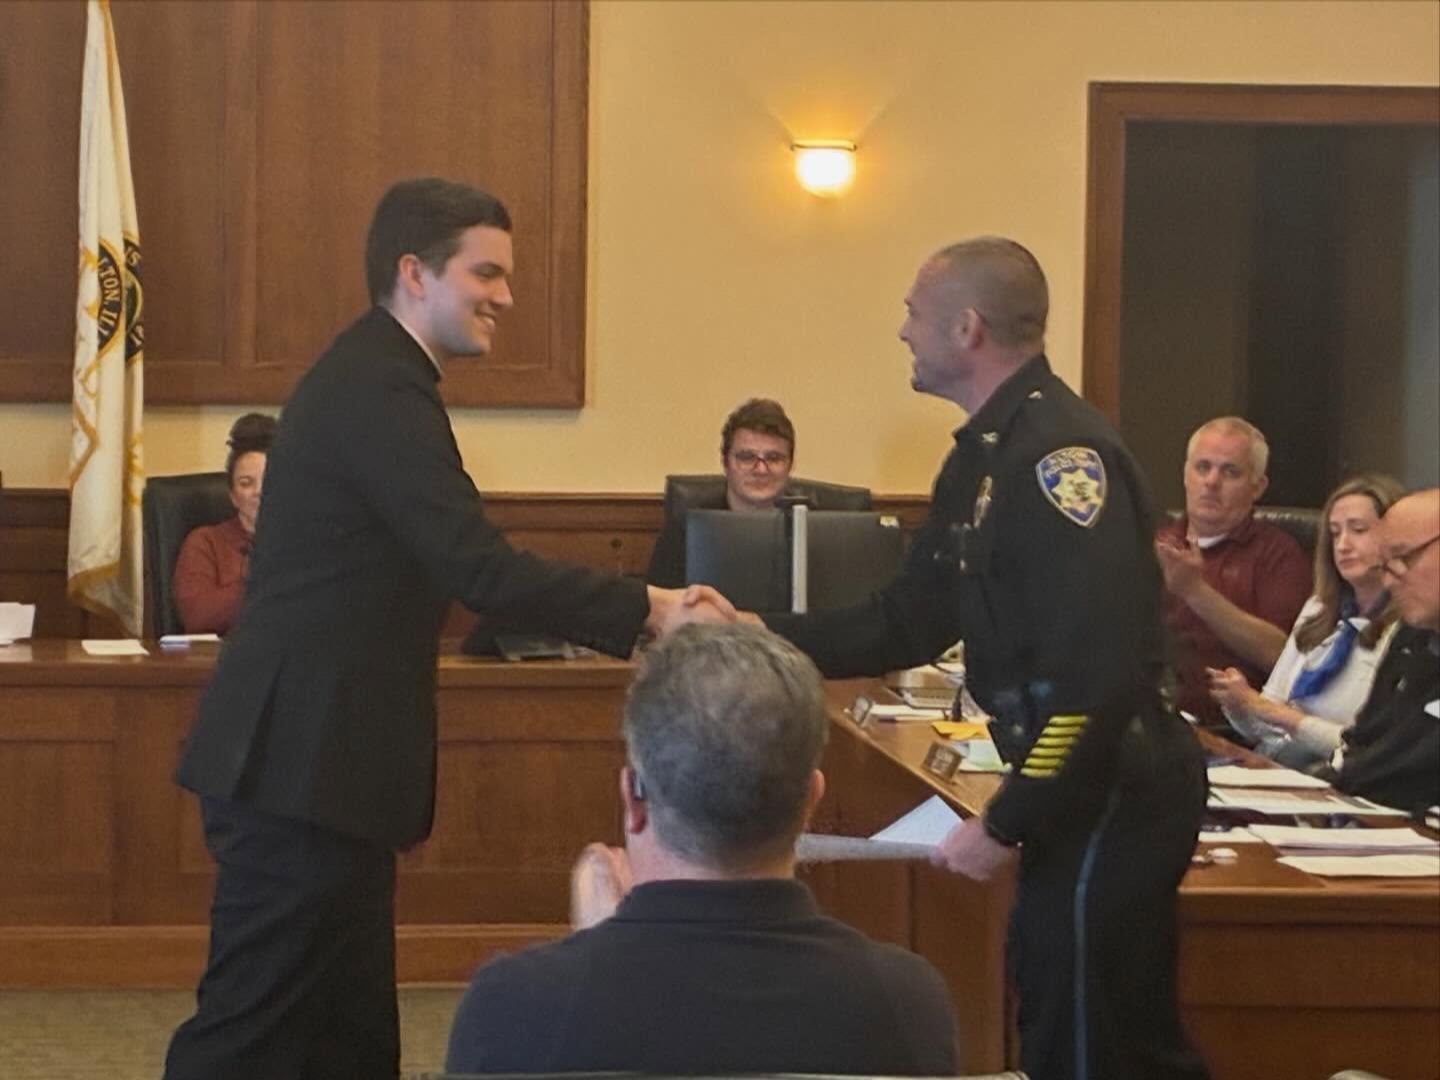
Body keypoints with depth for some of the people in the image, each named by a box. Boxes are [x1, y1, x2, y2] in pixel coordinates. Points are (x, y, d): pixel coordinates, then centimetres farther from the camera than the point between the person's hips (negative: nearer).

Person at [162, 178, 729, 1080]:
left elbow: (445, 566, 19)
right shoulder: (381, 388, -16)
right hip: (305, 765, -10)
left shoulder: (372, 376, 17)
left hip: (307, 761, 10)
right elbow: (476, 566, -24)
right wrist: (646, 610, -20)